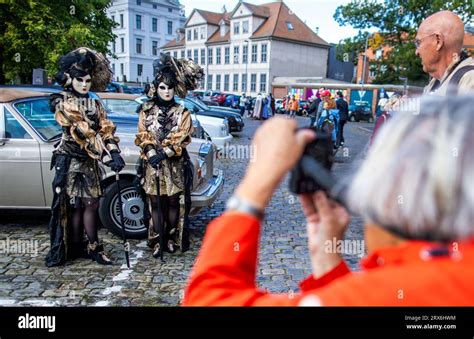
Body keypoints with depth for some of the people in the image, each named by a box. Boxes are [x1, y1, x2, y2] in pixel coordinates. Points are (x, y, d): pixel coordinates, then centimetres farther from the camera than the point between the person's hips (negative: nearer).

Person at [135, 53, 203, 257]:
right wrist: (152, 154, -18)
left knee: (173, 203, 5)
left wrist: (164, 153, -19)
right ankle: (157, 242, 11)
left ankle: (171, 238, 20)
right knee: (155, 204, 3)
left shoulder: (182, 112, 4)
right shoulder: (146, 111, 7)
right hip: (152, 163, 1)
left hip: (175, 165, 0)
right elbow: (143, 136, -1)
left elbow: (181, 138, -7)